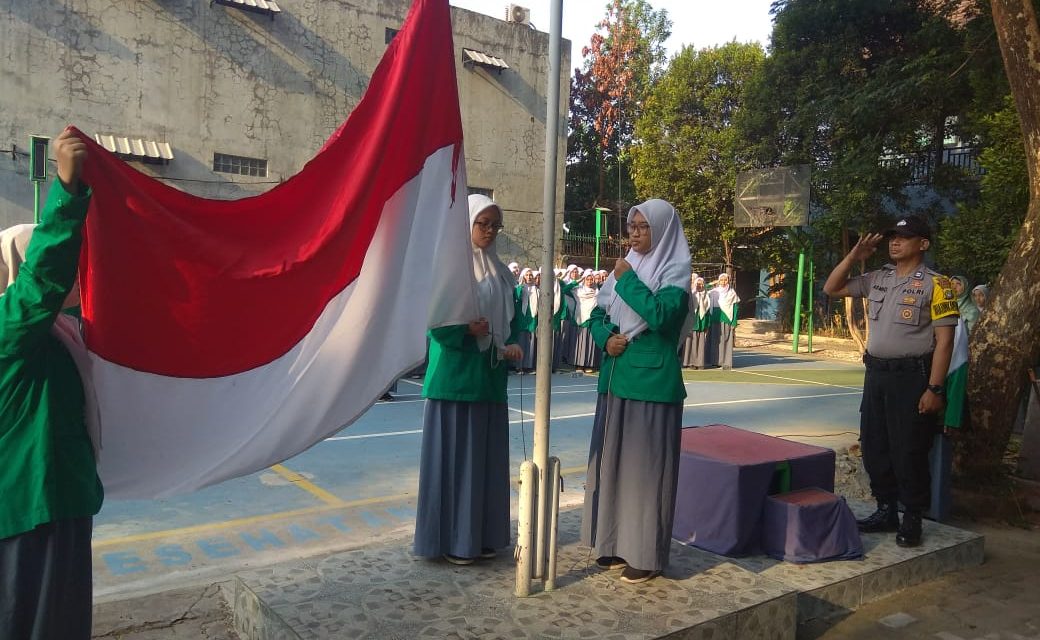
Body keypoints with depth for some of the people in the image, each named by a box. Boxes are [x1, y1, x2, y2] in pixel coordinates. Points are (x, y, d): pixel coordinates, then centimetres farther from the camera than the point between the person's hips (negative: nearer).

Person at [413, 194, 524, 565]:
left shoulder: (500, 271, 14)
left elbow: (513, 317, 16)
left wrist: (513, 344, -3)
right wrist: (465, 330, -25)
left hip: (490, 375, 7)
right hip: (455, 372, -6)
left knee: (487, 453, 10)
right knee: (454, 453, -1)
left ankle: (482, 534, 22)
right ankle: (450, 538, 10)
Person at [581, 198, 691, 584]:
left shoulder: (675, 271, -6)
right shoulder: (625, 267, 12)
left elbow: (661, 315, -21)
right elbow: (598, 314, 14)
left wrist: (629, 280, -14)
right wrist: (606, 338, -6)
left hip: (652, 380, -7)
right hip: (616, 376, 7)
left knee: (645, 463, -2)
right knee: (612, 459, 11)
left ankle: (647, 554, 8)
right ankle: (616, 542, 24)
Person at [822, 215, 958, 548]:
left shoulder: (935, 285, -8)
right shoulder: (877, 279, 10)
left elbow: (944, 340, -12)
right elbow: (832, 288, 16)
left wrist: (934, 389, -17)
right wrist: (854, 256, 3)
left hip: (912, 376, -6)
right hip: (876, 373, 7)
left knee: (908, 451, 0)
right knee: (874, 446, 12)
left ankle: (912, 519, 15)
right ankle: (886, 510, 26)